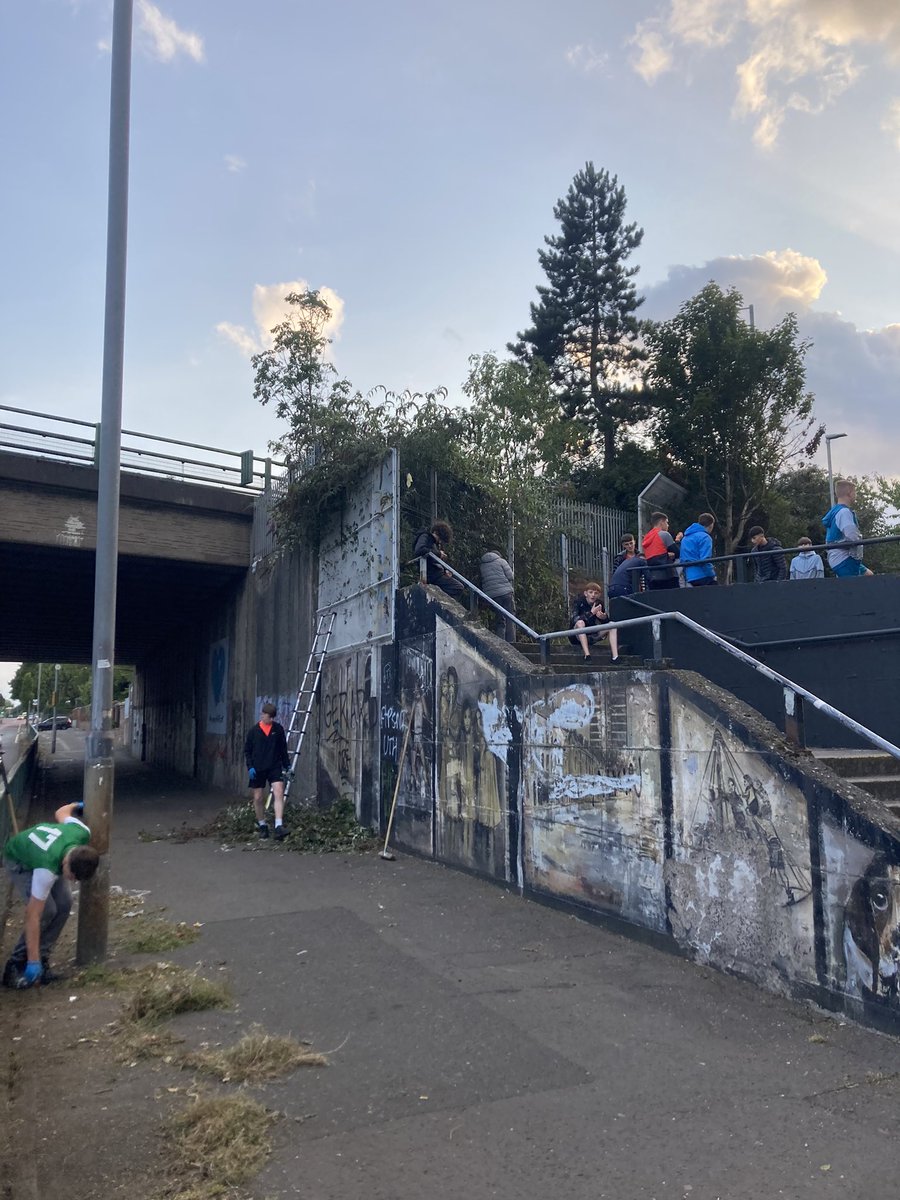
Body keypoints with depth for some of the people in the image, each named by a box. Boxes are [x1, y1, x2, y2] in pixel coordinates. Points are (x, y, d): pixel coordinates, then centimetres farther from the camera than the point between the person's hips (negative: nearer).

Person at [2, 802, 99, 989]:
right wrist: (33, 962, -34)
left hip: (37, 848, 6)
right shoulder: (47, 869, -44)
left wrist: (77, 805, 10)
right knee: (47, 911, -21)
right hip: (18, 861, -6)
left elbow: (60, 813, -11)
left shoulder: (83, 833, -33)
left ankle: (43, 958, 3)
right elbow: (33, 915, -38)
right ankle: (16, 965, -4)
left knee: (64, 903, -11)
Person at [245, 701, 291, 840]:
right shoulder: (254, 731, 0)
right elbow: (247, 751, 5)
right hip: (258, 769, 0)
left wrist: (287, 765, 10)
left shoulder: (278, 729, 3)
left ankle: (279, 826, -19)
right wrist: (250, 766, -6)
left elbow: (283, 749, 11)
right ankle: (262, 825, 26)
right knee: (258, 798, 7)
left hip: (275, 767, 0)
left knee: (279, 793, -16)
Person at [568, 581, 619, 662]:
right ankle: (587, 655, -39)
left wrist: (604, 617, -22)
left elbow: (607, 623, 2)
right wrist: (591, 613, -34)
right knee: (580, 622, -33)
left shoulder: (599, 604, -1)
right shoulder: (579, 602, -14)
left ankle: (615, 657, -24)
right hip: (578, 636, -5)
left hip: (592, 636, 5)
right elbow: (574, 619, -29)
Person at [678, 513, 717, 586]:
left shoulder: (685, 538, 18)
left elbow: (682, 559, 20)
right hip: (703, 577, -8)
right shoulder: (705, 537, -8)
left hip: (690, 578, 8)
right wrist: (713, 576, -10)